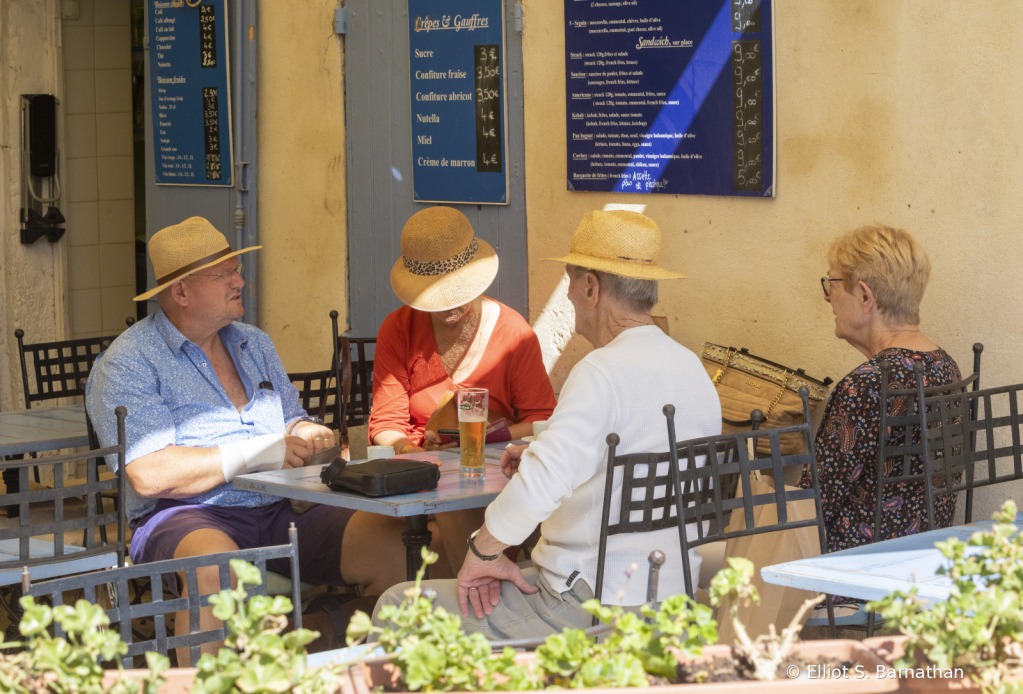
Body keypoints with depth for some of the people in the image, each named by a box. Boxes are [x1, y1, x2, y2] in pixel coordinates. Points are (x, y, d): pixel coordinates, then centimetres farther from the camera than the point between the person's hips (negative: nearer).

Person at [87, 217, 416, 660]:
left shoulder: (254, 345, 21)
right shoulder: (129, 365, -3)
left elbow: (295, 423, 26)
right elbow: (149, 474, -15)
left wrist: (306, 437, -1)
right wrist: (256, 454, -12)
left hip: (279, 511, 6)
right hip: (187, 518, -6)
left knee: (395, 543, -18)